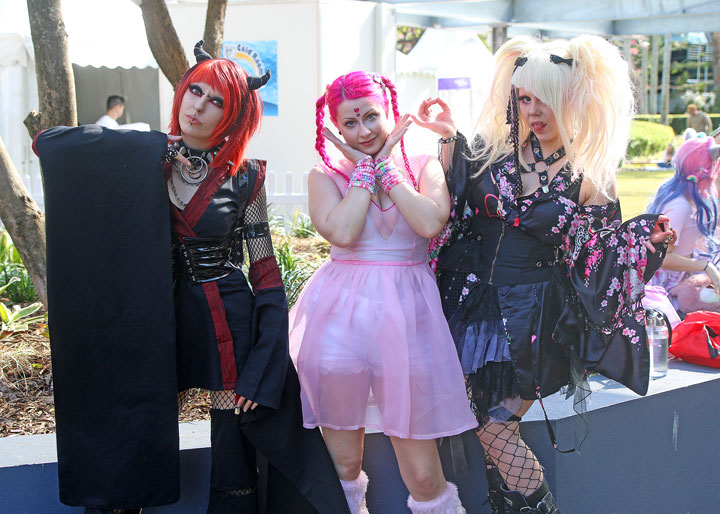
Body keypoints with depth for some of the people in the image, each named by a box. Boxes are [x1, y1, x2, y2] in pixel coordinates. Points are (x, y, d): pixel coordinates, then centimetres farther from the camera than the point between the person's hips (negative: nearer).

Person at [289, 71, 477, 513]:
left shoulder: (423, 167, 7)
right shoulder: (325, 175, 4)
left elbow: (430, 223, -13)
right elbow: (341, 232, -14)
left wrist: (385, 165, -5)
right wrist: (364, 167, -4)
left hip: (407, 314, 0)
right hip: (341, 313, 0)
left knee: (422, 473, 0)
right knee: (342, 463, 11)